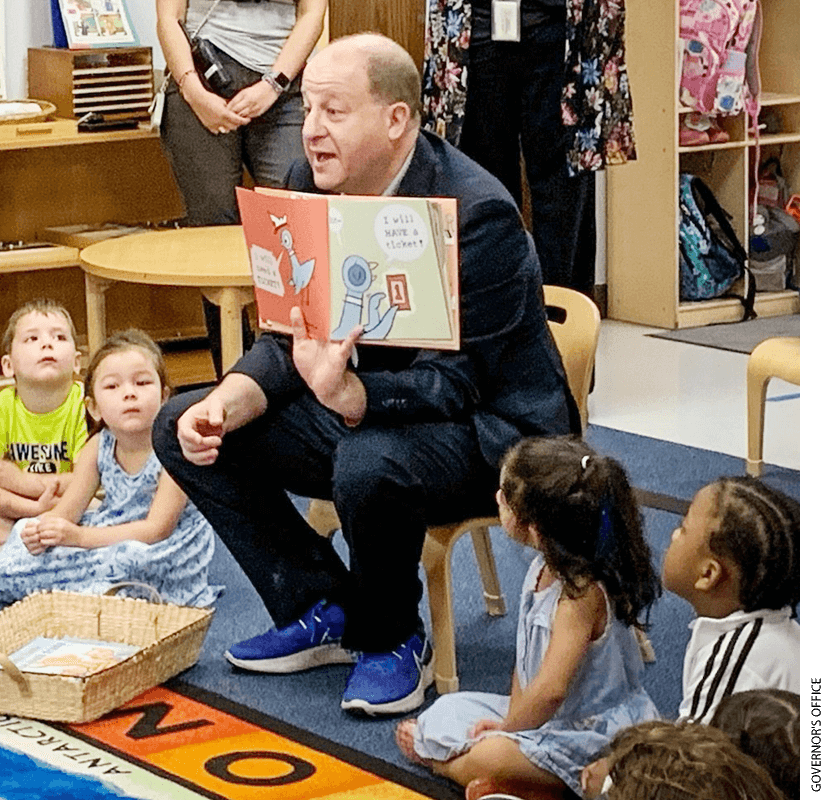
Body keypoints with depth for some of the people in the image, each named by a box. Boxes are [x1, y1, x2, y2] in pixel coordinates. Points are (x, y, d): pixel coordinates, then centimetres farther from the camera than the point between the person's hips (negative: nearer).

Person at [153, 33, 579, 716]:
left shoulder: (477, 214, -25)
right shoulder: (311, 186, -2)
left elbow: (451, 384, -28)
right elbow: (288, 341, 1)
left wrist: (344, 394, -47)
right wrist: (222, 407, -20)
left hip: (490, 426, -8)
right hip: (359, 408, 8)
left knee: (369, 462, -39)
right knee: (185, 431, -2)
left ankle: (392, 641, -8)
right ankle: (322, 611, 7)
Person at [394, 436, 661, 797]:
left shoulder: (583, 590, -29)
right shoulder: (545, 568, 1)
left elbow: (550, 690, -33)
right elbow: (527, 659, 8)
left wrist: (507, 728, -17)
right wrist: (510, 722, -2)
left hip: (596, 734, -10)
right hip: (544, 713, 10)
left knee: (486, 761, -25)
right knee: (449, 709, 14)